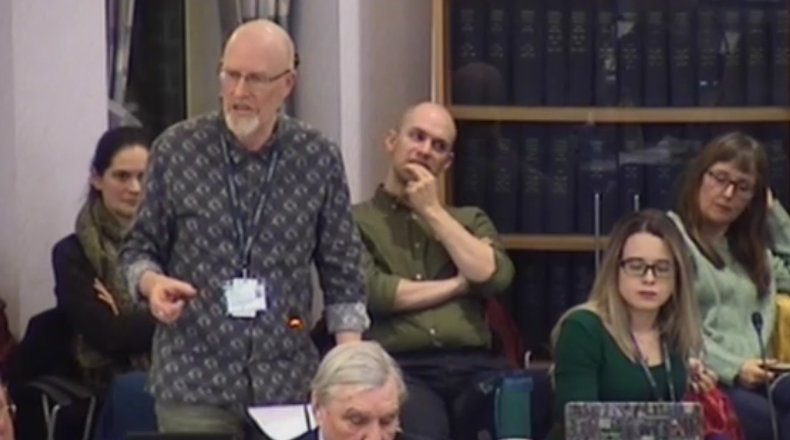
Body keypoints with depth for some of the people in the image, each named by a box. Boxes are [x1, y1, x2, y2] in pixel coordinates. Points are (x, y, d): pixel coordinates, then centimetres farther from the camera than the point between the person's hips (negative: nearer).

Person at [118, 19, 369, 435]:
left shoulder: (320, 158, 0)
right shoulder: (176, 148, -2)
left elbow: (341, 271, 5)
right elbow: (140, 247, 7)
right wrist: (152, 283, -15)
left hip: (287, 380, 1)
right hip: (193, 379, -1)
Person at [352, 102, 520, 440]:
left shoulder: (470, 219, 27)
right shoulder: (355, 220, 13)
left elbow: (494, 277, 6)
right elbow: (371, 293, -5)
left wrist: (433, 212, 8)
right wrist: (459, 285, 6)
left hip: (472, 364, 4)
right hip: (398, 367, -3)